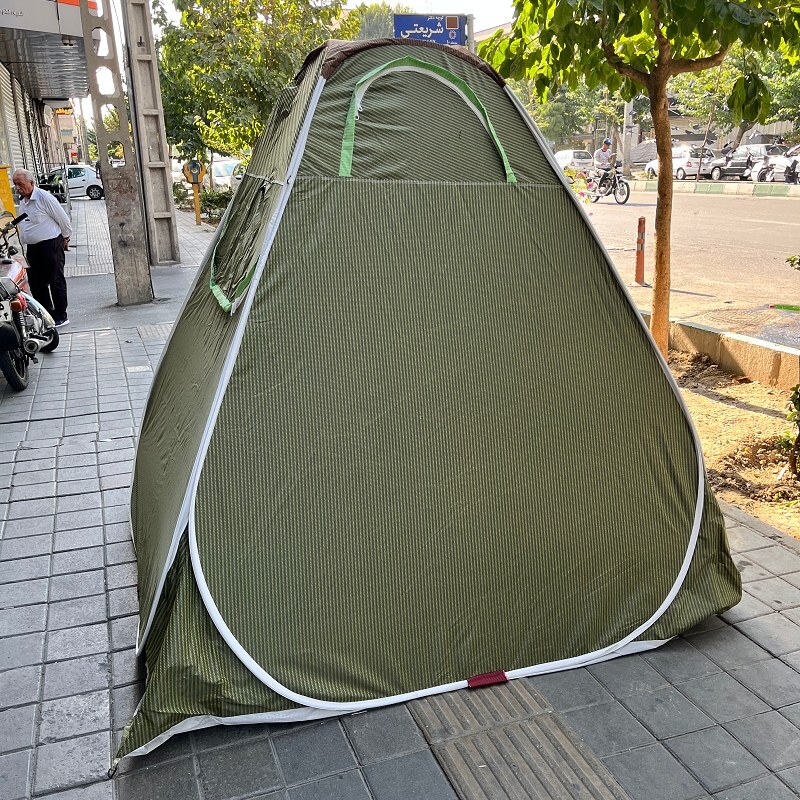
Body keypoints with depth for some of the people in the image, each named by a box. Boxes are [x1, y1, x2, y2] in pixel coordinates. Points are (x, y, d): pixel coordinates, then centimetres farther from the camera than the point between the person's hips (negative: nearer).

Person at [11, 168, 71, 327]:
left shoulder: (44, 197, -13)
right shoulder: (22, 201, 12)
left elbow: (63, 219, -7)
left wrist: (65, 238, 4)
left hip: (51, 245, -8)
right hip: (32, 247, 9)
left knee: (56, 281, -1)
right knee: (36, 284, 9)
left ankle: (61, 316, 5)